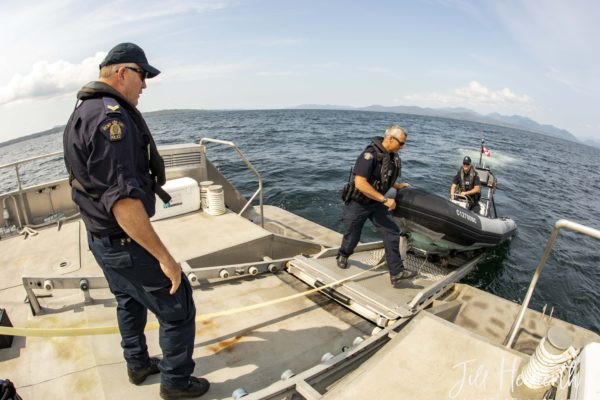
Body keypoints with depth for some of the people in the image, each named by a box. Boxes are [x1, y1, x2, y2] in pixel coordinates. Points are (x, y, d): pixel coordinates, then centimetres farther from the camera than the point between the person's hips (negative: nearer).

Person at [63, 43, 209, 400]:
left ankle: (139, 365, 48)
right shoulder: (110, 116, -24)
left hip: (100, 238, 11)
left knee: (130, 301, 28)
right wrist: (164, 256, -27)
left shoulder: (83, 112, 10)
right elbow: (122, 200, -31)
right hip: (126, 242, -11)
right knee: (178, 310, 5)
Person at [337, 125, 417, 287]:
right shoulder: (370, 154, -26)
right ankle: (343, 255, 44)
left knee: (392, 232, -4)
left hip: (377, 203, 7)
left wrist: (398, 186, 9)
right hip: (358, 203, -6)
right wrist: (385, 199, -30)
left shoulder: (393, 156, 0)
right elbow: (360, 183, -33)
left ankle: (396, 273, 3)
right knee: (352, 237, 11)